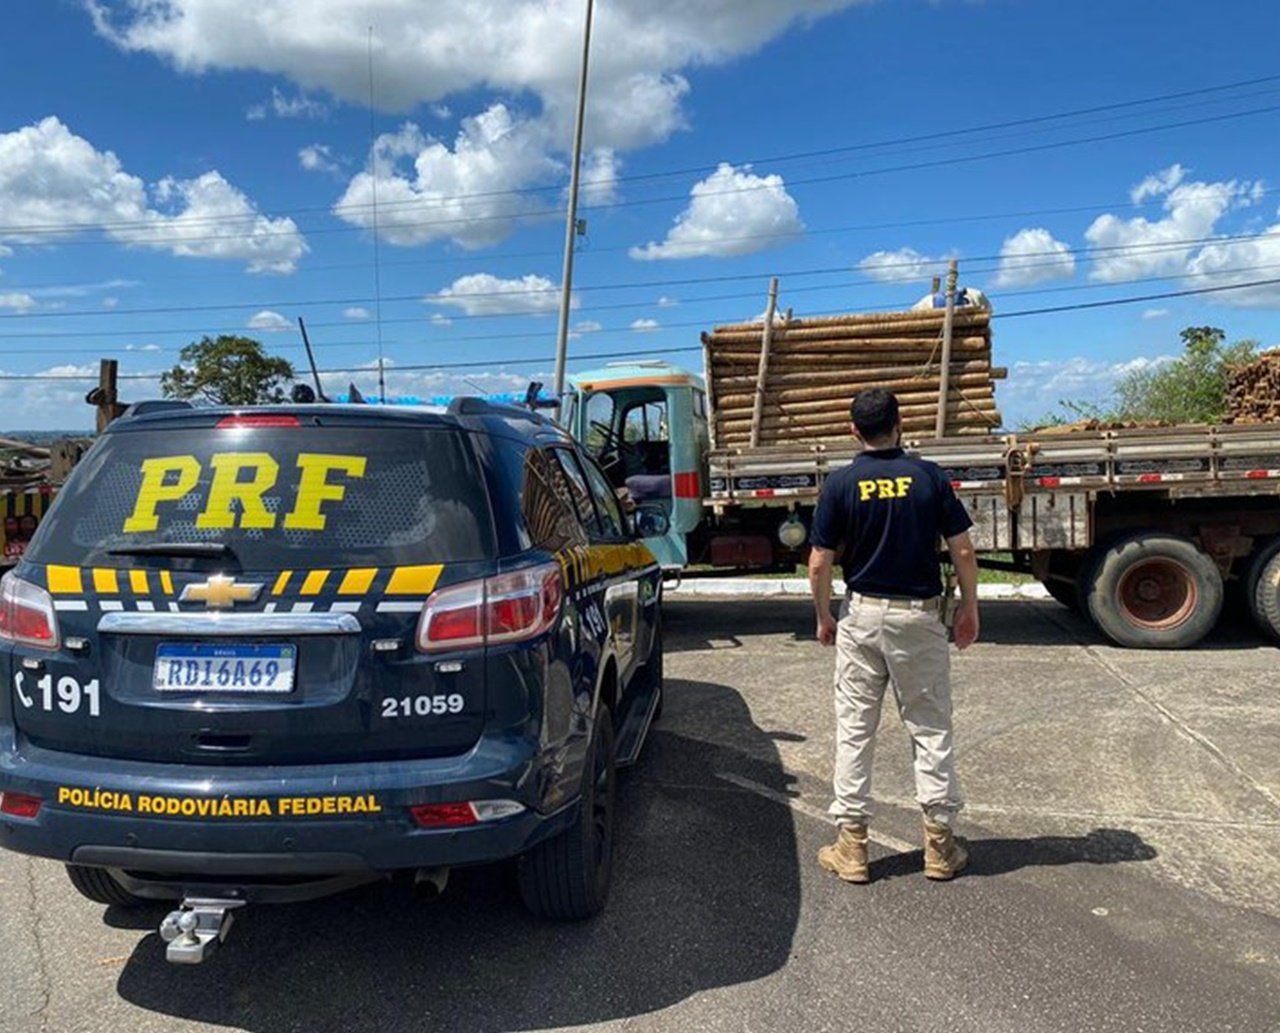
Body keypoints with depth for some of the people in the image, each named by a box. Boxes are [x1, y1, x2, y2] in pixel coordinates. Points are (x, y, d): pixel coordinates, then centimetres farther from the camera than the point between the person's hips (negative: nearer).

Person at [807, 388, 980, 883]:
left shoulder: (841, 483, -5)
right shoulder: (929, 476, -3)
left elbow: (819, 565, -6)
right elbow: (962, 552, -2)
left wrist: (824, 618, 8)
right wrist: (969, 609, 10)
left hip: (861, 616, 0)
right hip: (920, 617, 1)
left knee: (854, 731, 7)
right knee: (930, 730, 10)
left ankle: (852, 845, 11)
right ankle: (940, 844, 17)